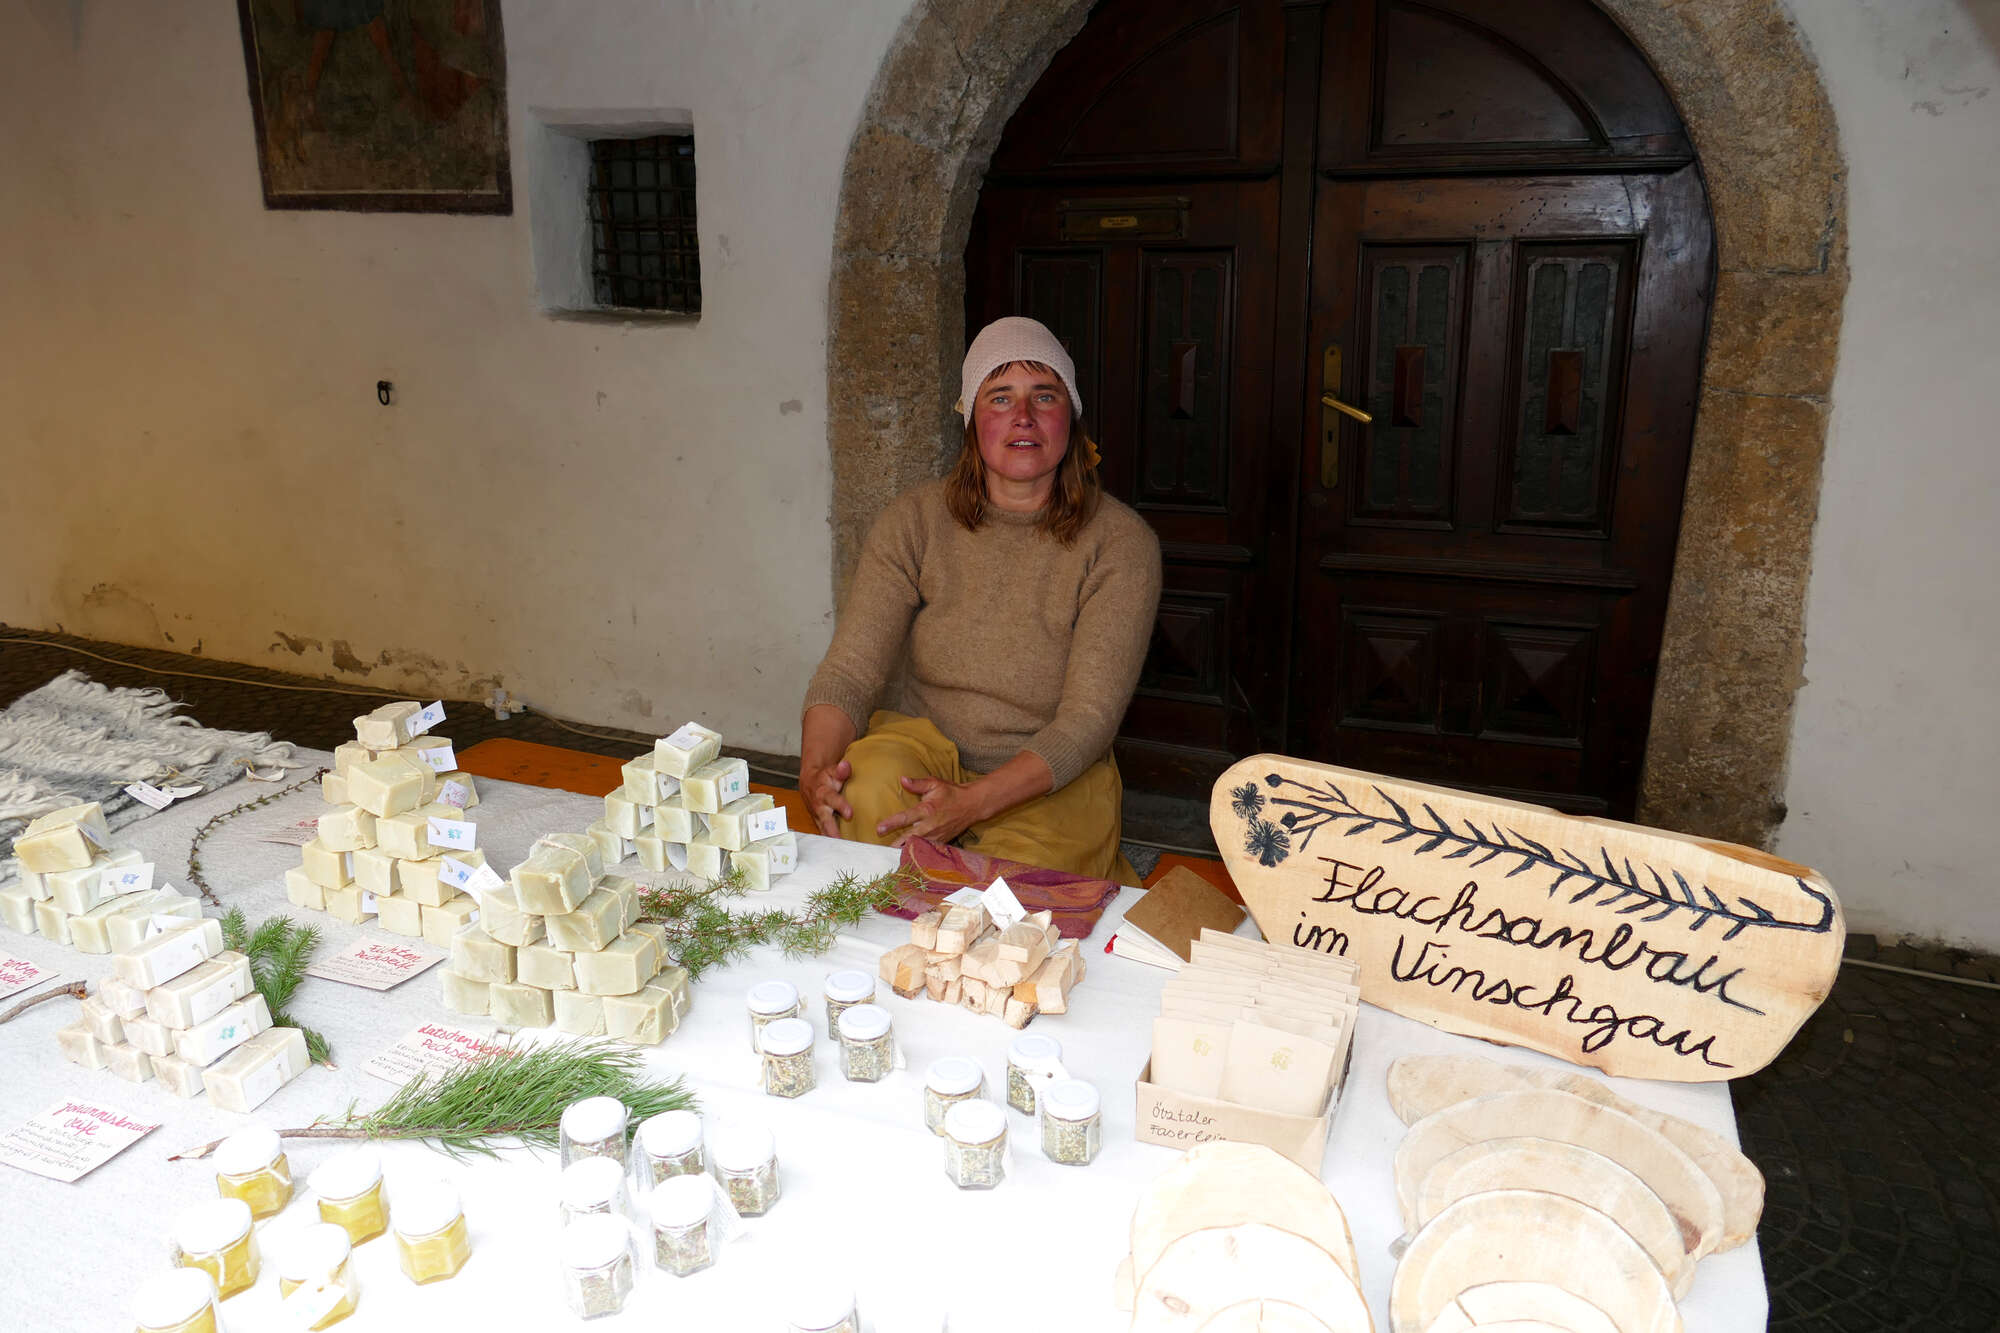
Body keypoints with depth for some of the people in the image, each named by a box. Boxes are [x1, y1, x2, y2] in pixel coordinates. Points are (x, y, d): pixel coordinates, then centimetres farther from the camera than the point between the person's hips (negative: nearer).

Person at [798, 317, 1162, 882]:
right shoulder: (915, 519, -2)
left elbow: (1089, 719, -15)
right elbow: (850, 671, -8)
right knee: (864, 793, -30)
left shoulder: (1120, 543, -10)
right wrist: (816, 771, -30)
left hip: (1055, 779, -1)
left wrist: (973, 802, -29)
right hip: (924, 742, 2)